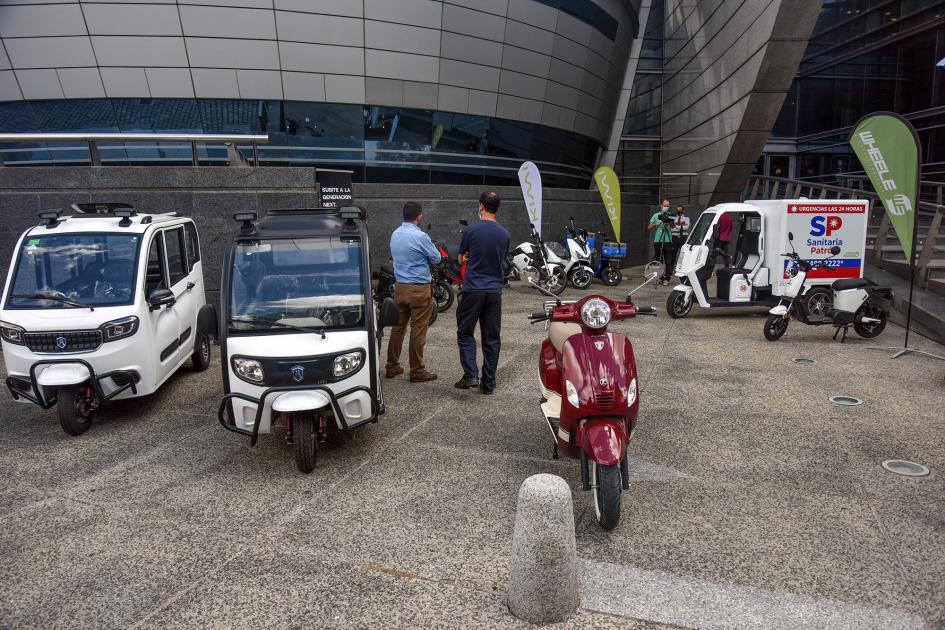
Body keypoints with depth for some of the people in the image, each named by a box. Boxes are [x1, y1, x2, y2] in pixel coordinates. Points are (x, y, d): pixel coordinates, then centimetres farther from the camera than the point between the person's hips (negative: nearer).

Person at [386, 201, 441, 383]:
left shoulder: (395, 234, 7)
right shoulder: (420, 237, -17)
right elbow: (436, 258, -5)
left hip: (399, 286, 7)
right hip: (419, 289, -7)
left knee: (398, 327, 14)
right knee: (418, 330, -1)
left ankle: (392, 366, 21)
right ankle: (417, 371, 5)